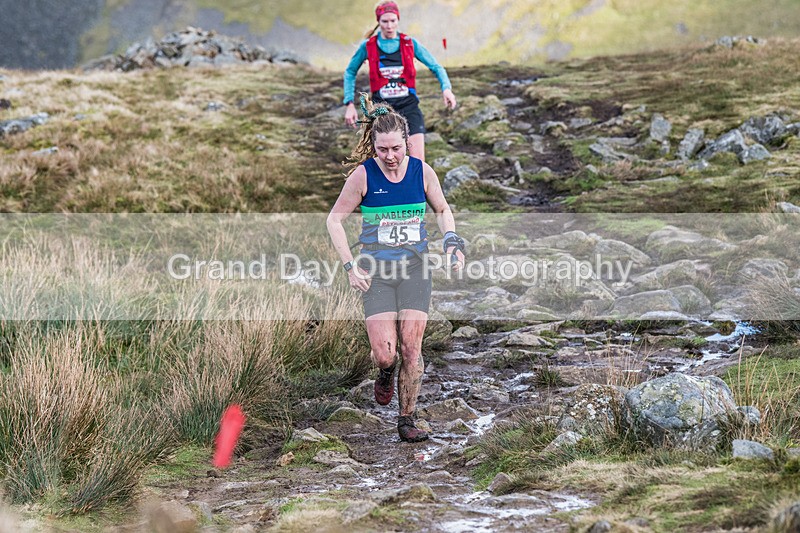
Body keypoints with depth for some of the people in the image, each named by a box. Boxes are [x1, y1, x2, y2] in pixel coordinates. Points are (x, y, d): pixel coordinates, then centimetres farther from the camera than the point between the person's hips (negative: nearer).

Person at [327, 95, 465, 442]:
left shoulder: (422, 172, -1)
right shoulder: (363, 174, -8)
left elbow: (443, 210, 17)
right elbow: (335, 219, 0)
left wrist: (452, 242, -2)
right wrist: (350, 267, -7)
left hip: (415, 268, 2)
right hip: (376, 270, -2)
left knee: (411, 348, -4)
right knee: (384, 352, -11)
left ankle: (407, 420, 10)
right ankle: (385, 373, 27)